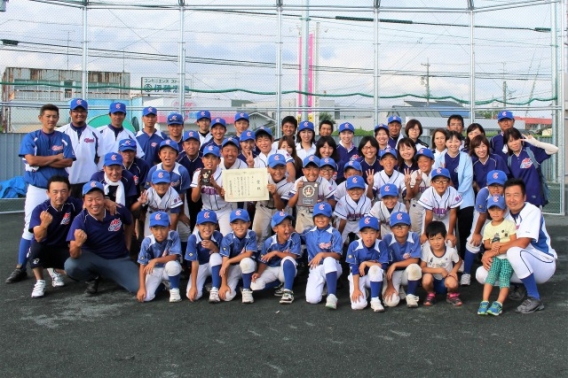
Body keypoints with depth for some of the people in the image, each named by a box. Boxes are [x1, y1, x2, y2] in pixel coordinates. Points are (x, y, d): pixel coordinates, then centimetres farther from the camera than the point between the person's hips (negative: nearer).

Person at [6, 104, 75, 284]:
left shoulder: (64, 138, 5)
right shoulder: (30, 138, 1)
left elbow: (68, 162, -8)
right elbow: (31, 160, -14)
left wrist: (42, 161, -12)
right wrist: (55, 157, -9)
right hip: (36, 189, -1)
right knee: (30, 227, -1)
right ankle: (21, 267, 3)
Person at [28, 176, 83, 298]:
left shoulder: (72, 204, -15)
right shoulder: (40, 209, -20)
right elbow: (39, 238, -30)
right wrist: (44, 223, -52)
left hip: (64, 250, 2)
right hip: (44, 251, -2)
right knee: (35, 246, -35)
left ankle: (55, 271, 11)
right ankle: (39, 282, -13)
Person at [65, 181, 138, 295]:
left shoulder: (119, 211, -14)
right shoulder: (80, 220, -20)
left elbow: (129, 224, 13)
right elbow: (74, 255, -26)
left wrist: (127, 246, 10)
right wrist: (77, 244, -48)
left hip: (119, 259, 2)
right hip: (92, 259, -1)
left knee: (140, 287, -20)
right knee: (70, 266, -34)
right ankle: (93, 278, 3)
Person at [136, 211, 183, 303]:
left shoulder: (174, 236, -21)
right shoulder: (147, 241, -19)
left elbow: (174, 256, -25)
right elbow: (142, 265, -16)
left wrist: (156, 260, -38)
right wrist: (142, 288, -21)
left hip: (169, 270, -1)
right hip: (154, 271, 1)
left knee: (172, 264, -37)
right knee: (146, 297, -18)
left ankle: (174, 290, -8)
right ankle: (162, 284, 16)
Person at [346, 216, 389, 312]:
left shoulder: (381, 245, -17)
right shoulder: (354, 246, -19)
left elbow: (384, 266, -19)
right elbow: (354, 269, -17)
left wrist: (365, 263, -20)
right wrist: (356, 289, -20)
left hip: (374, 278, 1)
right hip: (358, 277, -1)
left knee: (375, 268, -34)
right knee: (358, 305, -22)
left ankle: (375, 300, -18)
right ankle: (364, 292, 15)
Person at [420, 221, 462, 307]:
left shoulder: (451, 250, -17)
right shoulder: (426, 249, -20)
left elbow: (459, 262, 3)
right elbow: (422, 268, -16)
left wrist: (453, 271, -15)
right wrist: (439, 270, -24)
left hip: (445, 280, 0)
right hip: (433, 282, 0)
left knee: (452, 283, -34)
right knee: (427, 278, -34)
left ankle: (452, 295, 5)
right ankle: (431, 294, 2)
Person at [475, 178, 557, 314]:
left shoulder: (532, 211, -18)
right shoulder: (505, 214, 1)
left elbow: (522, 243, -29)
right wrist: (487, 255, -19)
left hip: (543, 264, -7)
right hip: (522, 263, 7)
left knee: (514, 251, -38)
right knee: (481, 274, -9)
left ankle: (534, 299, -21)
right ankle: (521, 286, 12)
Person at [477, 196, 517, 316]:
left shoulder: (509, 224, -1)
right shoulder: (488, 227, 11)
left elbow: (513, 242, -6)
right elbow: (486, 244, 10)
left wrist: (500, 245, -18)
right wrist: (492, 245, -13)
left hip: (507, 257, -3)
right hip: (495, 258, 3)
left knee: (504, 278, -17)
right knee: (491, 275, -15)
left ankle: (499, 304, -25)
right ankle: (485, 302, -20)